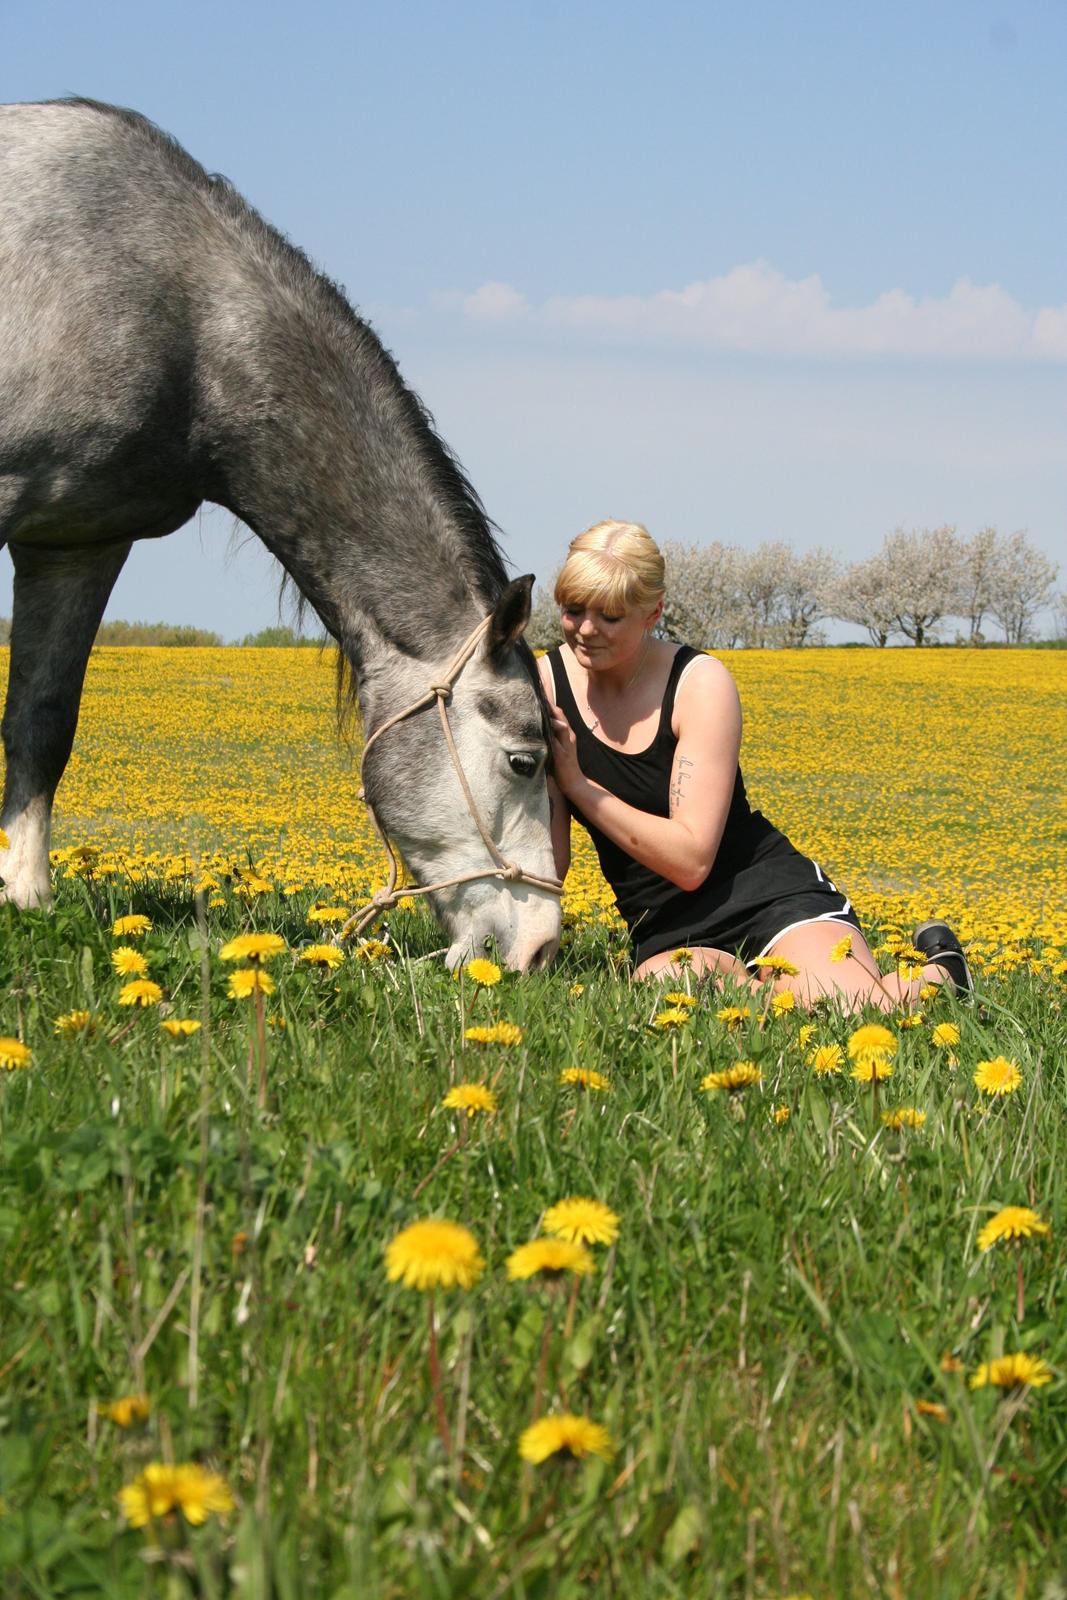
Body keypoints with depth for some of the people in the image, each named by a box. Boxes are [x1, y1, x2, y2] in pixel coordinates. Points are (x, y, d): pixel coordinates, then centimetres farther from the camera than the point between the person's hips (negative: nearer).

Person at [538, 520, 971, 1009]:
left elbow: (691, 859, -19)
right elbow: (552, 863, -1)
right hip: (667, 935, 3)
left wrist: (576, 783, -21)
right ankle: (748, 984, 0)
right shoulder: (546, 683, -1)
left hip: (772, 896, -3)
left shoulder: (700, 683, -12)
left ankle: (939, 974, 7)